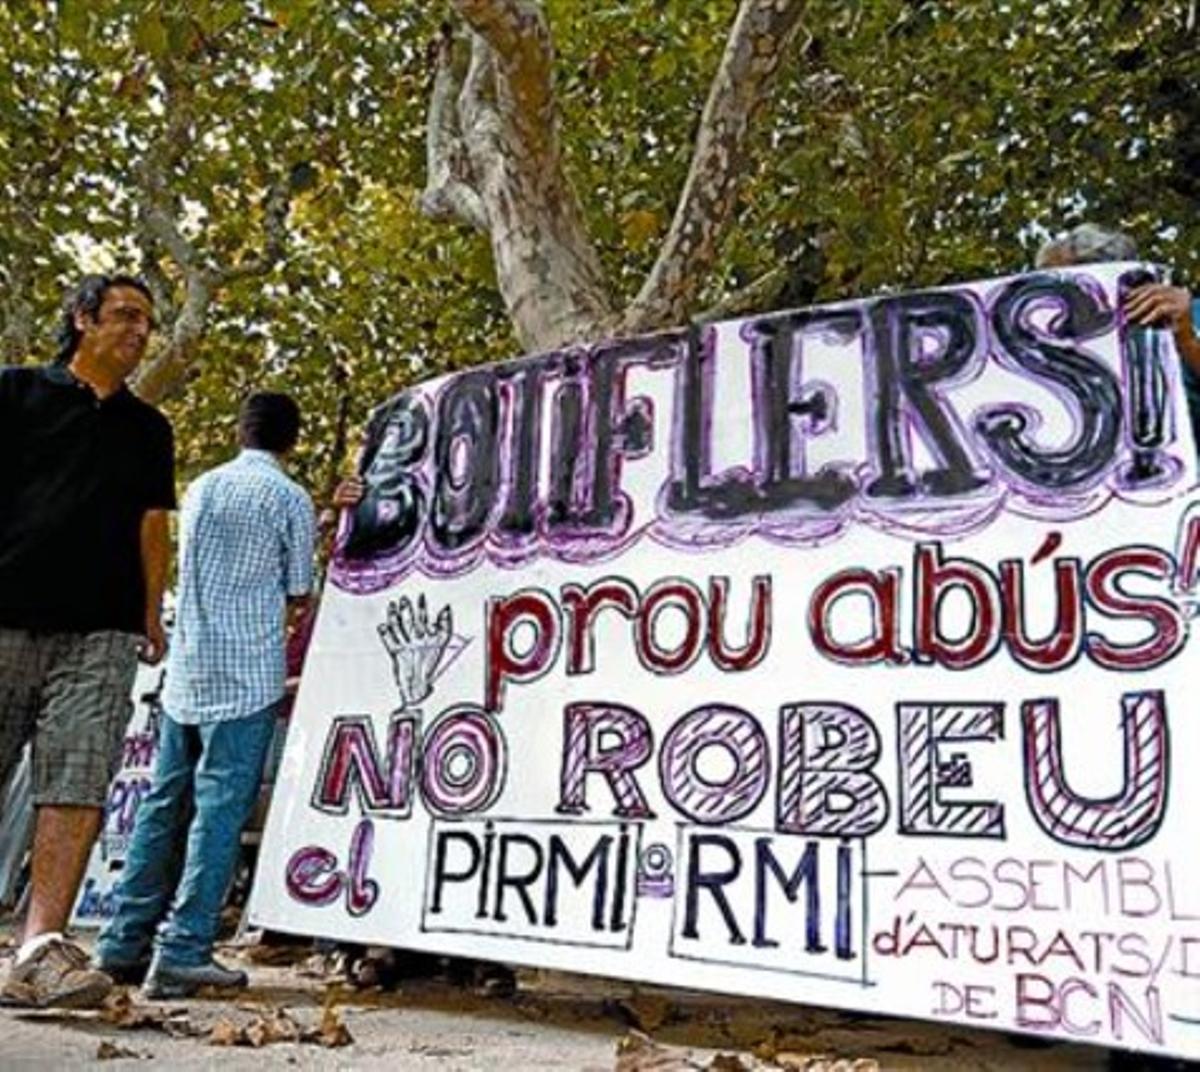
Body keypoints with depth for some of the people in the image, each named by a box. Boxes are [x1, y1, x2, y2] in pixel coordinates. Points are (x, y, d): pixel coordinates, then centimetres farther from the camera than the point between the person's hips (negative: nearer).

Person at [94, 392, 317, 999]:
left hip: (186, 669, 6)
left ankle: (124, 943, 17)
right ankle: (182, 954, -3)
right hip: (248, 675, -6)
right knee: (220, 811, -3)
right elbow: (299, 592, -1)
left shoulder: (201, 488, 12)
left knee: (163, 806, 12)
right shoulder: (291, 499, -4)